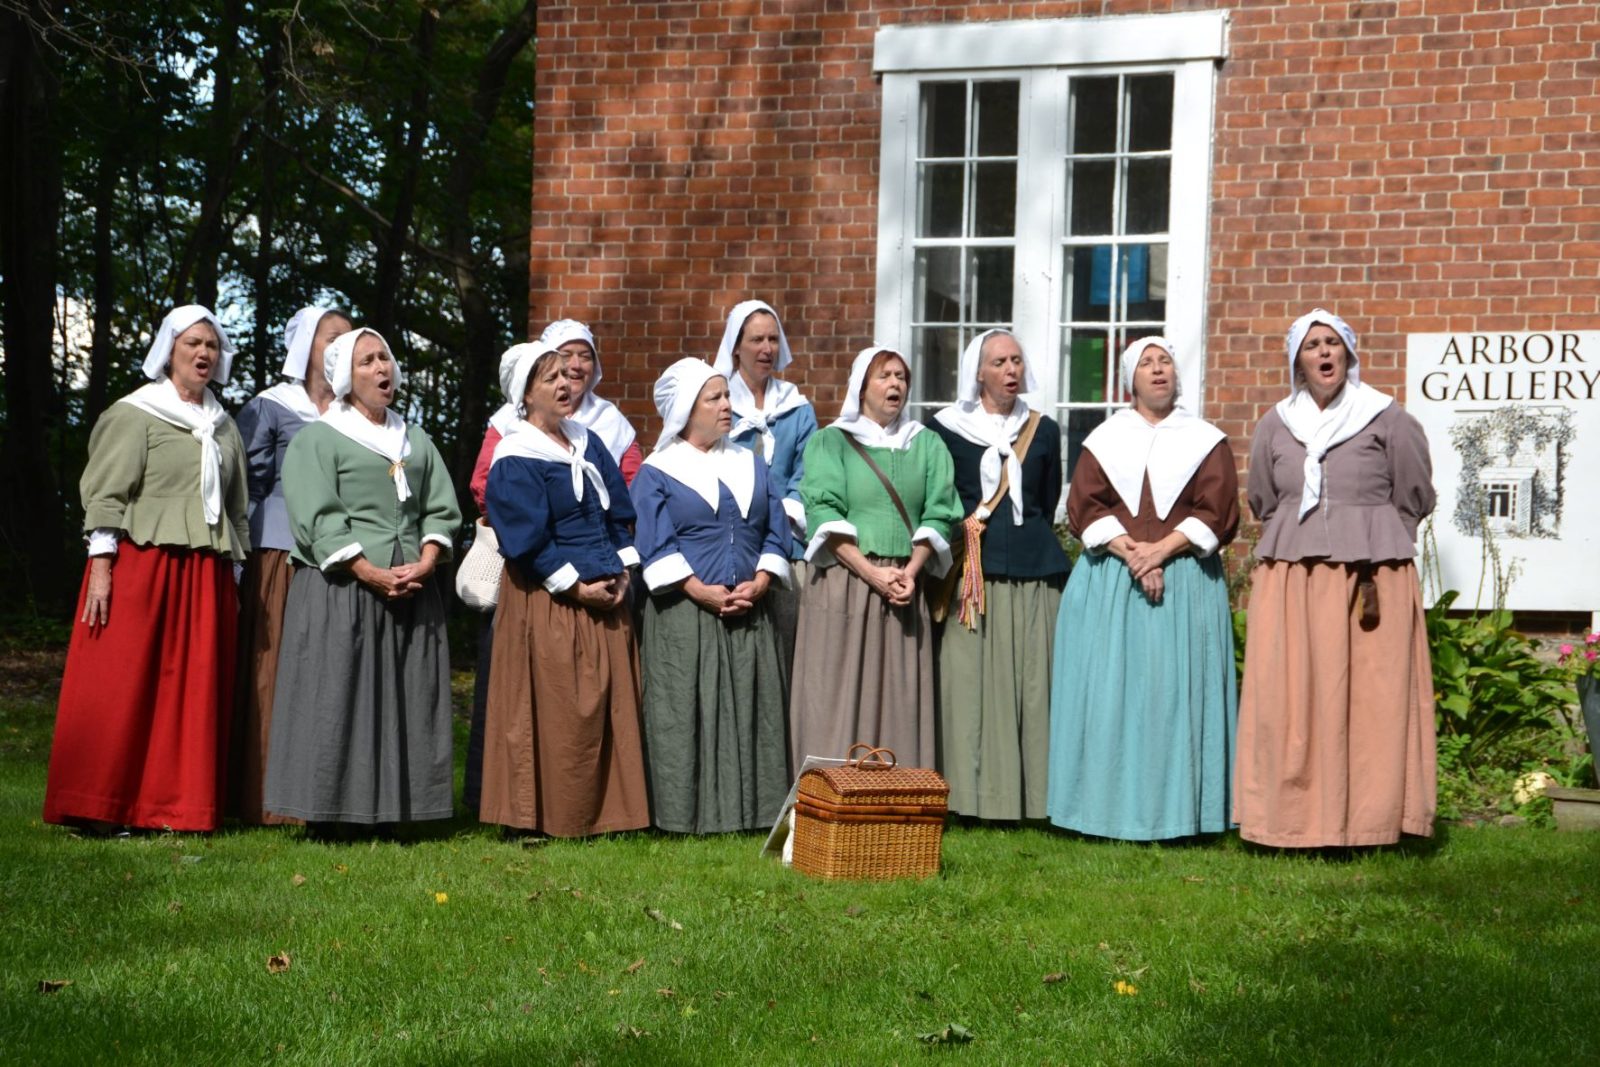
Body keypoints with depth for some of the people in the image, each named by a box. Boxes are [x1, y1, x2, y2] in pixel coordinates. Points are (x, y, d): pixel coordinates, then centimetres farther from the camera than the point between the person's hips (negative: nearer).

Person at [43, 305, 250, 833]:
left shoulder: (223, 426, 18)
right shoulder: (135, 414, 1)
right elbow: (106, 494, -5)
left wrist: (237, 579, 15)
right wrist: (100, 567, -13)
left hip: (205, 575, 6)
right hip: (141, 566, -5)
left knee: (194, 691, 3)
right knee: (120, 685, -5)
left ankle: (175, 805, 8)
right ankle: (97, 809, -1)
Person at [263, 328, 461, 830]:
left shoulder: (417, 443, 20)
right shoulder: (317, 440, 3)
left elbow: (441, 509, 14)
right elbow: (317, 520, -8)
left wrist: (426, 562, -6)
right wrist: (371, 574, -16)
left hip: (414, 594, 5)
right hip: (341, 589, -5)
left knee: (408, 702, 2)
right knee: (337, 700, -7)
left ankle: (391, 806, 6)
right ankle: (332, 813, -4)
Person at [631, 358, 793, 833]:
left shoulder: (751, 465, 15)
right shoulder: (657, 473, 2)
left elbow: (776, 531, 11)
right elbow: (654, 545, -6)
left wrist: (759, 583, -6)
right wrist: (701, 591, -15)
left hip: (750, 615, 4)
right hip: (683, 616, -4)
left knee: (751, 711, 3)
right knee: (683, 713, -5)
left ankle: (752, 809, 9)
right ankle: (686, 813, 0)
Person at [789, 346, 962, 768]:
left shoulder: (927, 445, 16)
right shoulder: (830, 442, 7)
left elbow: (939, 515, 6)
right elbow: (824, 515, -5)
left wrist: (910, 571, -10)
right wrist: (872, 573, -15)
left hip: (906, 587, 3)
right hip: (843, 583, -3)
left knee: (901, 702, -1)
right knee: (838, 701, -6)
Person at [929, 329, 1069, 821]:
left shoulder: (1042, 431, 13)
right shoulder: (947, 428, 5)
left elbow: (1048, 505, 16)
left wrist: (1029, 544, 7)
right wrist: (965, 532, -2)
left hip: (1033, 577, 2)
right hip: (971, 576, -2)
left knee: (1030, 684, -1)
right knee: (970, 685, -5)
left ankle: (1028, 797, 2)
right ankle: (971, 797, -2)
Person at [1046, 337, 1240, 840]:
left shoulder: (1206, 441, 9)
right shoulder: (1105, 439, 12)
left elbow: (1216, 513, -1)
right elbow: (1084, 507, 2)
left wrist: (1161, 550, -14)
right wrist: (1130, 552, -13)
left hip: (1185, 582, -1)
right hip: (1109, 581, 1)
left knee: (1175, 690, -5)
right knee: (1110, 691, -3)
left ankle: (1175, 812, -2)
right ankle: (1111, 807, 1)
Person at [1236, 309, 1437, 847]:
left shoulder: (1388, 421, 0)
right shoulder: (1275, 426, 11)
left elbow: (1414, 499, 7)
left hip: (1373, 579, -3)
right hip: (1291, 580, 3)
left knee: (1369, 698, -3)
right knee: (1288, 698, -2)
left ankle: (1368, 818, 1)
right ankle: (1295, 817, 1)